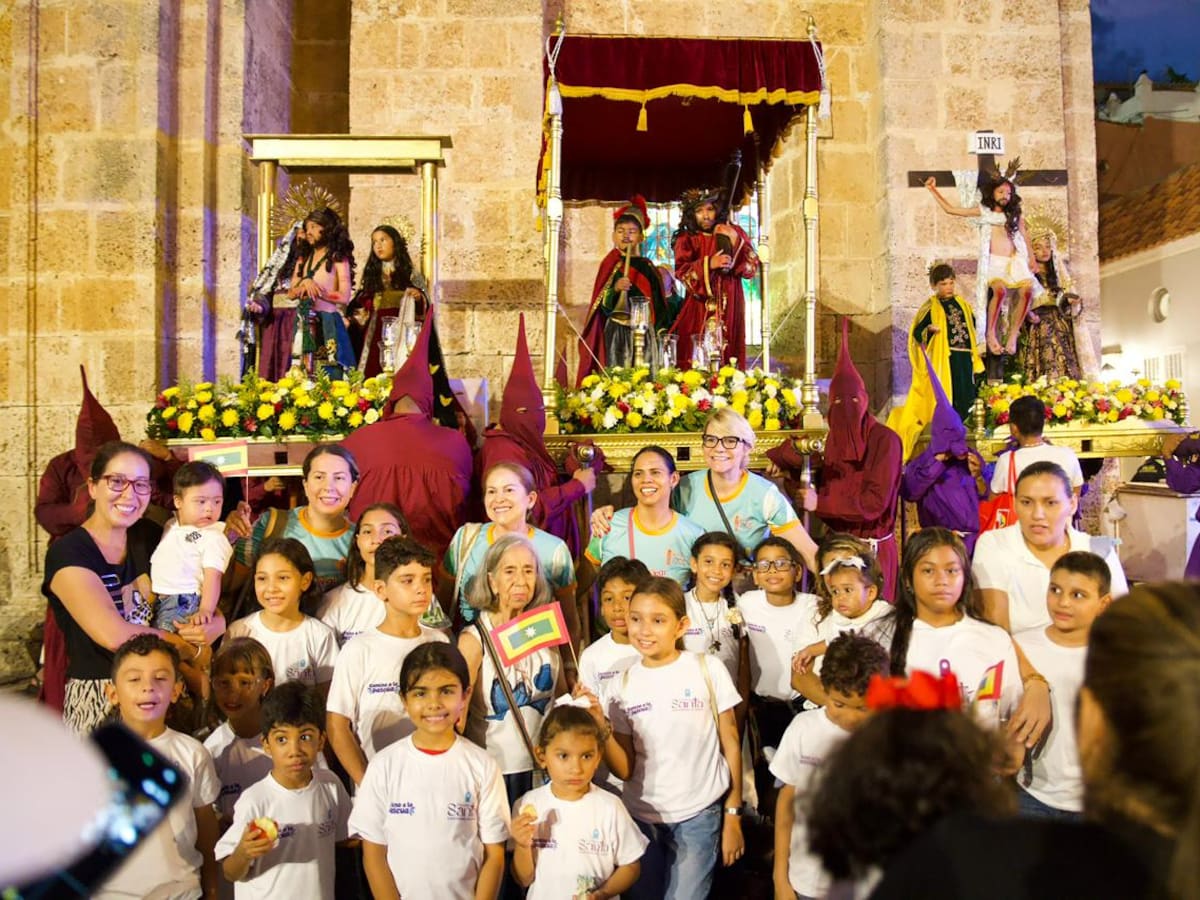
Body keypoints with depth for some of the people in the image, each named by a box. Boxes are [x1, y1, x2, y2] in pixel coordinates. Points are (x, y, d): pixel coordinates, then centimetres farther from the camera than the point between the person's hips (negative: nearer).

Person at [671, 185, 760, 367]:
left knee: (728, 354, -2)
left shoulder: (735, 233, 10)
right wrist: (708, 264, -19)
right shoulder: (686, 239, 6)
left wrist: (736, 241, -10)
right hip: (699, 310, -1)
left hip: (729, 309, 1)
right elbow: (682, 272, -6)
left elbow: (752, 268, 2)